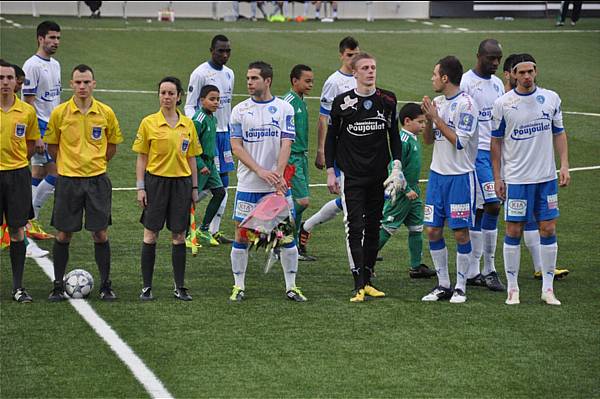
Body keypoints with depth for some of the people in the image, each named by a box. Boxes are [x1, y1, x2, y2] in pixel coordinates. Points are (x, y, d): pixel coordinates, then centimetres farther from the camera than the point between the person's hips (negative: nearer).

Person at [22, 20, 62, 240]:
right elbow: (28, 103, -16)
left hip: (52, 127, 9)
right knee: (54, 174, -11)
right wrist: (36, 137, -20)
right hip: (40, 127, -9)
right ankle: (31, 219, -3)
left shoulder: (55, 65, 14)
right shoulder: (32, 65, -14)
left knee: (38, 175, 9)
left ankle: (29, 222, 13)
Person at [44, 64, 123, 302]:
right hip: (68, 181, 0)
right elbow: (51, 146, 8)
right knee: (63, 234, 3)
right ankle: (58, 286, 14)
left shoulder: (106, 113, -1)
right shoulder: (60, 113, -4)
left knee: (100, 233, 0)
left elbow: (112, 145, 12)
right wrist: (67, 164, 8)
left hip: (97, 180, 1)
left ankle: (105, 285, 10)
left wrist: (96, 163, 10)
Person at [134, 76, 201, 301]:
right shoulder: (149, 123, -2)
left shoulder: (188, 124, 6)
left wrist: (194, 187, 9)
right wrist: (140, 187, -6)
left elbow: (191, 158, 12)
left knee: (179, 236, 5)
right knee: (151, 234, 0)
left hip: (181, 182, 2)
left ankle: (179, 287, 12)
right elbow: (141, 158, 0)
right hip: (156, 181, -2)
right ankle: (146, 287, 6)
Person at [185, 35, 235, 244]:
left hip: (224, 133, 7)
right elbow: (189, 106, -9)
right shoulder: (200, 73, -9)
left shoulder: (229, 74, 13)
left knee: (223, 184, 5)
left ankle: (214, 230, 9)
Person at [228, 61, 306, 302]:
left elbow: (286, 145, -4)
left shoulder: (284, 109, 3)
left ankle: (291, 287, 11)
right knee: (241, 235, 1)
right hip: (248, 185, 0)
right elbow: (236, 146, -2)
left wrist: (278, 175, -18)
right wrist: (260, 171, -15)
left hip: (277, 185, 0)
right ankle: (239, 287, 12)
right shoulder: (240, 110, 4)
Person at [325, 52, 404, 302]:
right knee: (355, 228, -10)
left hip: (378, 175, 3)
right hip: (351, 176, -3)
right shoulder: (342, 102, -3)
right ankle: (359, 286, -11)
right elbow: (331, 138, 5)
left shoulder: (387, 100, 4)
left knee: (373, 228, 8)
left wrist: (397, 166, 5)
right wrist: (330, 171, 0)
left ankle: (367, 280, 16)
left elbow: (394, 135, 14)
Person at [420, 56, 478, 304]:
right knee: (433, 230, 6)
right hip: (437, 172, 7)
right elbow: (428, 140, 14)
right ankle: (443, 285, 15)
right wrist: (428, 119, -4)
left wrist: (437, 117, -16)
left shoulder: (465, 104, -13)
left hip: (460, 176, -7)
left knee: (460, 232, -2)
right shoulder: (439, 102, 10)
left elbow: (459, 141, -19)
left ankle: (460, 287, 6)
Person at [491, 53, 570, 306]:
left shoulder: (551, 99, 4)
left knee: (548, 229, 2)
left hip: (546, 177, 2)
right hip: (516, 178, -2)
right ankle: (512, 287, 9)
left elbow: (559, 133, 11)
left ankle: (548, 288, 9)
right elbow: (496, 141, 3)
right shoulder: (503, 104, -3)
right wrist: (497, 177, 0)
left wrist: (564, 165, 1)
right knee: (513, 231, 0)